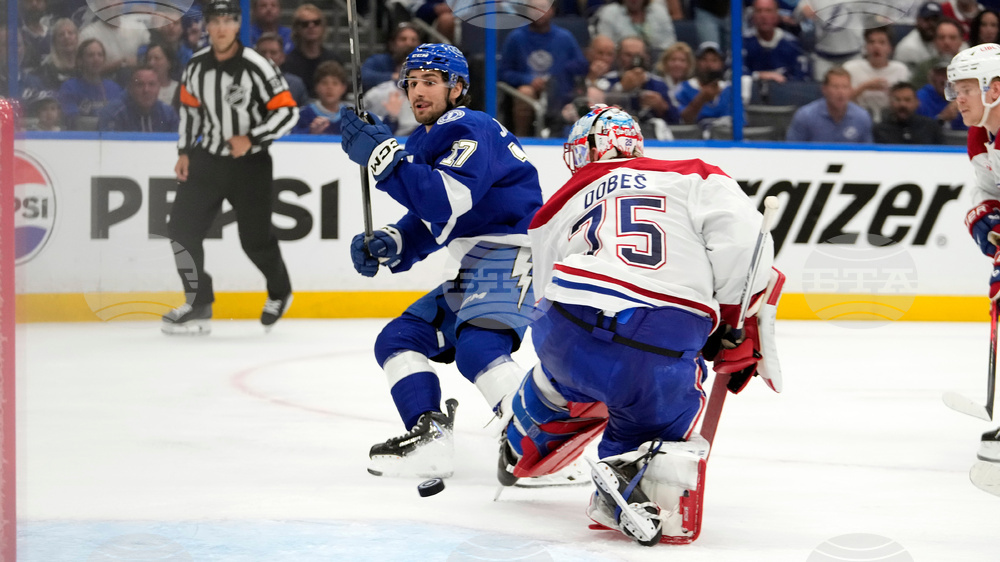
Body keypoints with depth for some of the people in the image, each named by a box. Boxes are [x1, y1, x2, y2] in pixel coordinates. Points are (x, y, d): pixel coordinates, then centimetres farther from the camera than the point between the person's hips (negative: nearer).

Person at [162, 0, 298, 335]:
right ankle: (198, 305, 2)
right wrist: (185, 152, 8)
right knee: (182, 228, -6)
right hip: (206, 159, 5)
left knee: (255, 239, 2)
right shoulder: (196, 66, -1)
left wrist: (251, 139, -23)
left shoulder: (255, 67, -17)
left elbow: (288, 112, -15)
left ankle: (280, 292, 31)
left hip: (250, 164, -5)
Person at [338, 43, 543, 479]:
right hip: (475, 270, 11)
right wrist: (387, 245, 1)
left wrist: (381, 156, -27)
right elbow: (425, 223, 21)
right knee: (399, 340, 10)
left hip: (514, 259, -11)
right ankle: (429, 437, 0)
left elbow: (447, 200, -28)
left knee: (477, 348, -32)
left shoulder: (471, 129, -13)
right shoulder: (421, 143, 18)